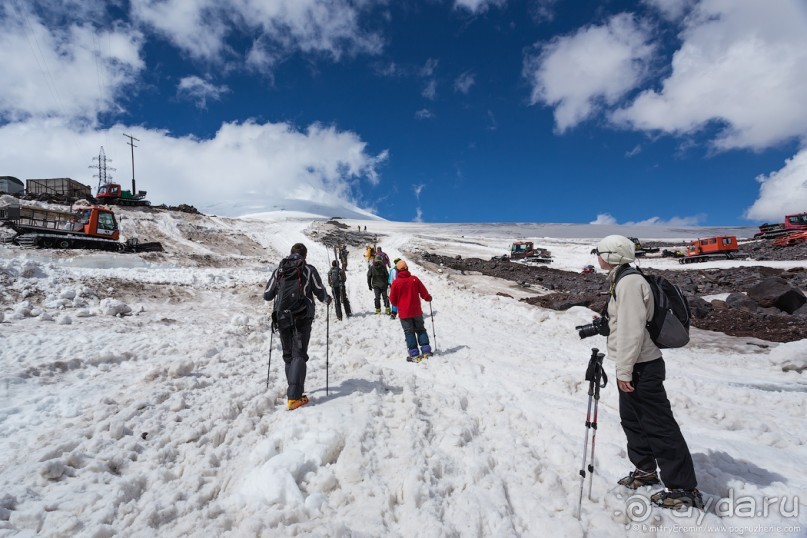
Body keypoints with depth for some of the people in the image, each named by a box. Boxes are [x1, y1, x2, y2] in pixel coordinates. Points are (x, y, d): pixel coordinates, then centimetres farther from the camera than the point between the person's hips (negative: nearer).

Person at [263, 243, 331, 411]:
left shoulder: (278, 271, 7)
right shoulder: (309, 270, -1)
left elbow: (267, 296, 10)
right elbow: (320, 293, -1)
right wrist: (327, 299, 21)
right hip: (302, 318, -3)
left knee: (288, 355, 16)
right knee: (299, 355, -3)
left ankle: (295, 390, 23)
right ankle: (294, 396, -15)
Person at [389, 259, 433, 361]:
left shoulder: (395, 282, -12)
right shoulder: (414, 279, -6)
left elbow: (393, 300, -4)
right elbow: (423, 292, 1)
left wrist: (397, 304, 18)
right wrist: (428, 298, 21)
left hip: (404, 313, -2)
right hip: (417, 311, 2)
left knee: (409, 332, 7)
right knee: (420, 330, 16)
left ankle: (414, 354, 5)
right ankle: (426, 351, 14)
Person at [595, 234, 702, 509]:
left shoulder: (629, 282, -20)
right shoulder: (621, 280, 11)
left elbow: (632, 330, -24)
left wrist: (624, 370, -22)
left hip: (640, 367, -11)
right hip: (632, 366, 11)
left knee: (659, 425, -1)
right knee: (632, 419, 20)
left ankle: (684, 488, 10)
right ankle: (645, 470, 36)